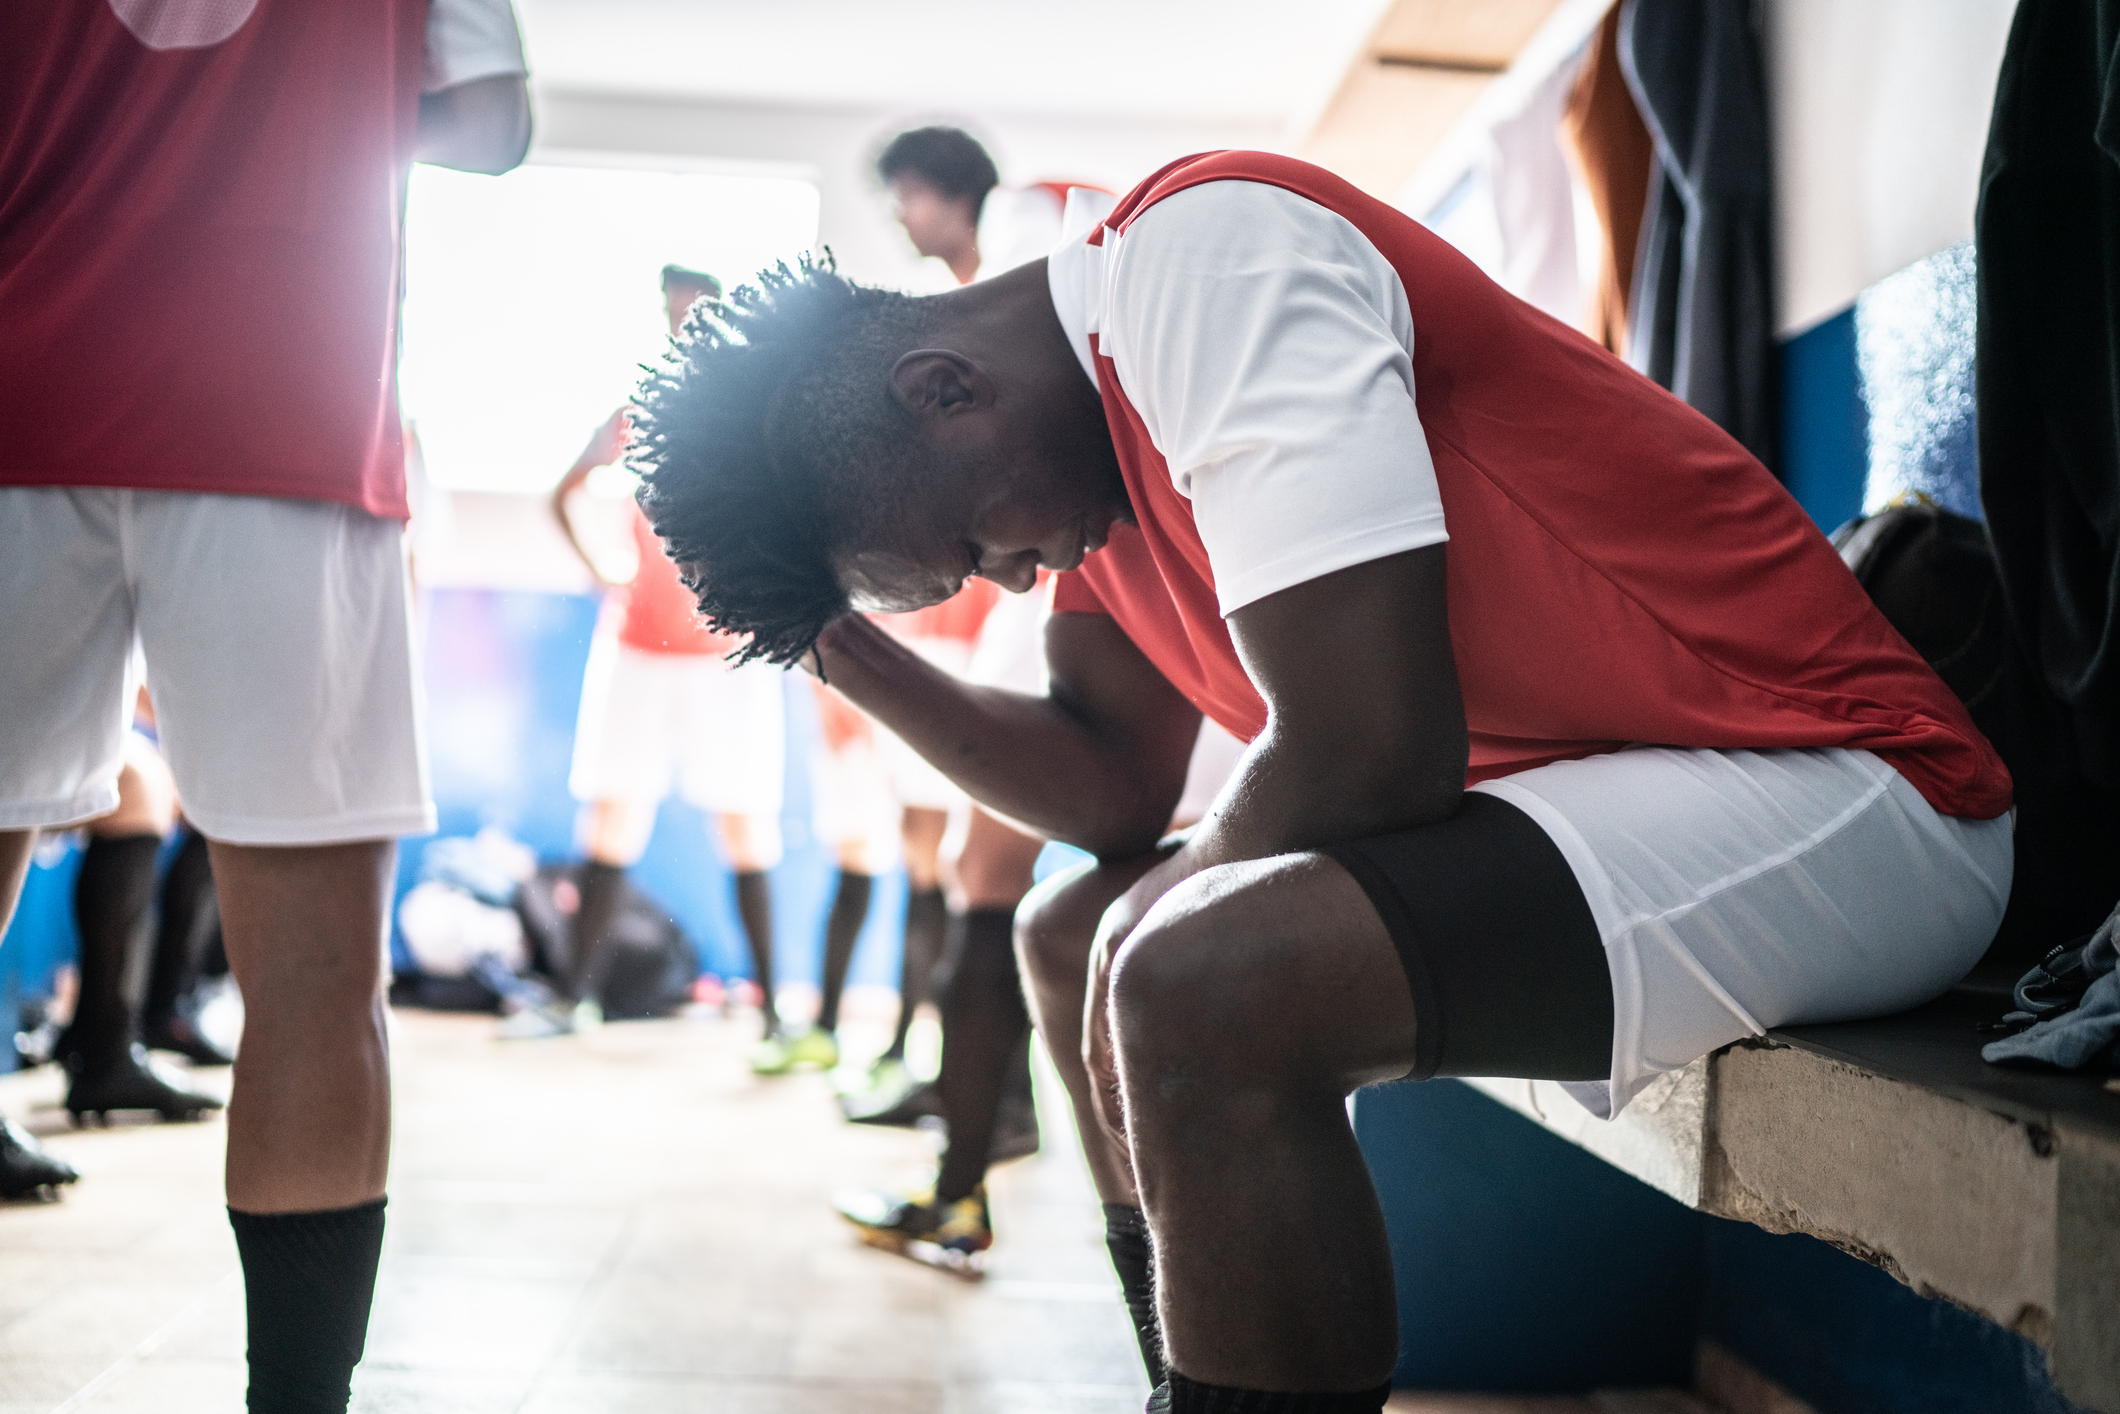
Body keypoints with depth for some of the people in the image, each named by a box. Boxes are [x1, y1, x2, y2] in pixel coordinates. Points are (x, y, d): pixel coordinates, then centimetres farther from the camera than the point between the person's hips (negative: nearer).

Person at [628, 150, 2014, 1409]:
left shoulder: (1202, 251, -20)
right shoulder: (1099, 424, 8)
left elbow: (1367, 749, -26)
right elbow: (1114, 792, 10)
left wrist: (1166, 928, -7)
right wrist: (853, 649, 2)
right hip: (1574, 789, 10)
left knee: (1199, 985, -28)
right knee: (1071, 935, 13)